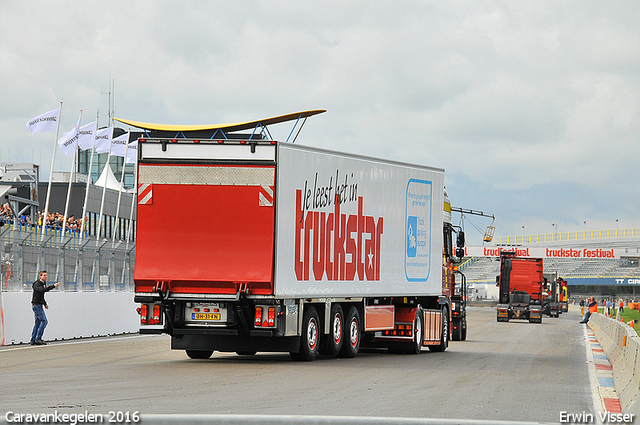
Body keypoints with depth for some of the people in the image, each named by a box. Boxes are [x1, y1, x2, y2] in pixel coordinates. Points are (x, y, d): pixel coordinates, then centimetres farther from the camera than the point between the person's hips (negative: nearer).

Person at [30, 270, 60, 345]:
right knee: (44, 321, -14)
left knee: (38, 322, 9)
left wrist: (45, 304, 20)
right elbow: (43, 290, -35)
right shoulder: (37, 284, -15)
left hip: (39, 305, 10)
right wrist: (53, 286, -38)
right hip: (36, 305, -10)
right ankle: (38, 339, -14)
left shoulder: (43, 283, 16)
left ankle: (33, 340, 10)